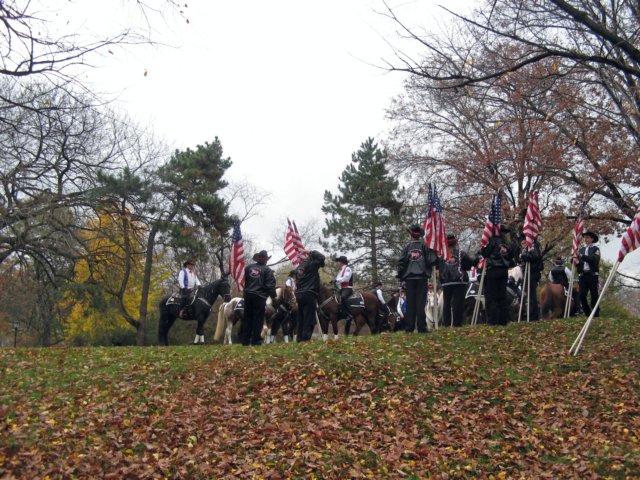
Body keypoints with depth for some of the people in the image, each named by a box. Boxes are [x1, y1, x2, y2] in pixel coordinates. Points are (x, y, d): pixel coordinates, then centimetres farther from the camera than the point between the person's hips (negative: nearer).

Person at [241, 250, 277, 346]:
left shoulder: (248, 267, 8)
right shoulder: (267, 270, -7)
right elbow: (270, 284, -10)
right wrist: (273, 296, -3)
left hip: (248, 295, 5)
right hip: (260, 296, -5)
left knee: (247, 318, 10)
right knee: (258, 318, 0)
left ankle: (245, 340, 12)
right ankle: (255, 340, -1)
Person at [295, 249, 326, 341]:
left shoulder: (298, 267, 17)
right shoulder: (311, 265, -6)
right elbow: (322, 258, -4)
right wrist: (313, 253, 6)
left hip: (299, 294, 7)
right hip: (309, 294, -7)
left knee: (301, 317, 10)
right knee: (309, 317, -6)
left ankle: (300, 338, 11)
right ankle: (306, 337, -12)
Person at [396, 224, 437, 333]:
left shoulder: (407, 247, 3)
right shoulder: (425, 246, 0)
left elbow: (401, 262, -1)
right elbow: (431, 261, -4)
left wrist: (400, 275, 8)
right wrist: (428, 270, 16)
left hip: (409, 278, 1)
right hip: (422, 277, -1)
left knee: (410, 303, 4)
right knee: (420, 303, -1)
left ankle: (409, 328, 3)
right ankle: (421, 328, -4)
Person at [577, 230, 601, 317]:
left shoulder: (595, 249, 5)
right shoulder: (581, 250, 21)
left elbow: (593, 259, -13)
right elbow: (579, 262, 15)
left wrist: (581, 256, -23)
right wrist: (576, 262, -9)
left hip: (592, 274, -4)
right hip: (583, 275, 4)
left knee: (594, 295, -5)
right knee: (582, 295, -4)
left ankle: (596, 313, 0)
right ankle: (587, 313, 6)